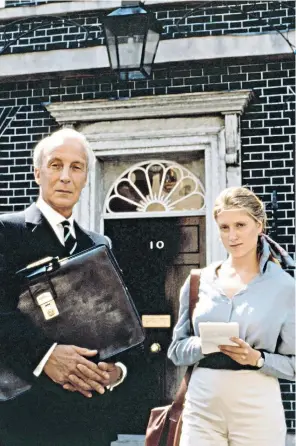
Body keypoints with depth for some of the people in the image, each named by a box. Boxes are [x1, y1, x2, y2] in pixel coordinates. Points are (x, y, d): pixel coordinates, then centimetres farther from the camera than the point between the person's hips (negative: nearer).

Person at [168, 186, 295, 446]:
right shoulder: (199, 281, 5)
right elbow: (177, 350, 7)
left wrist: (257, 358, -16)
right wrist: (204, 344, -12)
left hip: (258, 408, -1)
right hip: (202, 405, 2)